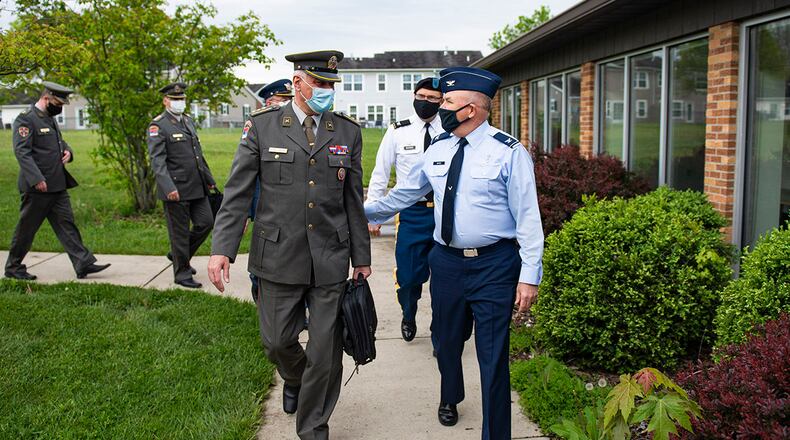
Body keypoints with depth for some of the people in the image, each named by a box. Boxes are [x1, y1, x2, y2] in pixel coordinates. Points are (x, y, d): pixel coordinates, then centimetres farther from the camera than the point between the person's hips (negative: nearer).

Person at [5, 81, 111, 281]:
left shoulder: (50, 119, 16)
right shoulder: (25, 119, -12)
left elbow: (59, 142, 29)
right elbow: (21, 151, -20)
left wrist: (68, 151, 5)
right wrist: (36, 179, -28)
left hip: (58, 185, 8)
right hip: (37, 187, -8)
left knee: (66, 224, 5)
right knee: (26, 228, 4)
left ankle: (83, 264, 3)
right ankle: (13, 268, 18)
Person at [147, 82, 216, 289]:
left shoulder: (189, 121, 15)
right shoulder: (158, 126, -9)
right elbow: (157, 160, -18)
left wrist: (209, 178, 22)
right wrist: (168, 187, -28)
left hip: (197, 187, 7)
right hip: (175, 190, -7)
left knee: (206, 222, 8)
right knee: (180, 231, 2)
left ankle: (178, 254, 29)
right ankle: (182, 273, 16)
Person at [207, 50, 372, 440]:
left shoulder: (348, 132, 4)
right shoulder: (261, 127, -1)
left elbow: (353, 200, 8)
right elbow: (237, 194, -2)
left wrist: (362, 257, 9)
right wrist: (222, 249, -11)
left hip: (331, 260, 1)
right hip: (279, 259, -1)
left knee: (326, 352, 5)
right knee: (277, 340, 11)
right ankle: (294, 380, 47)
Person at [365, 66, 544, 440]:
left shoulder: (508, 152, -9)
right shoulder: (437, 149, 6)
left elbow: (528, 216, -10)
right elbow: (404, 193, 19)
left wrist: (529, 275, -12)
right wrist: (365, 212, 22)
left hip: (494, 265, -5)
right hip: (446, 261, 5)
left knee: (493, 357, -1)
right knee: (447, 341, 21)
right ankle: (450, 398, 51)